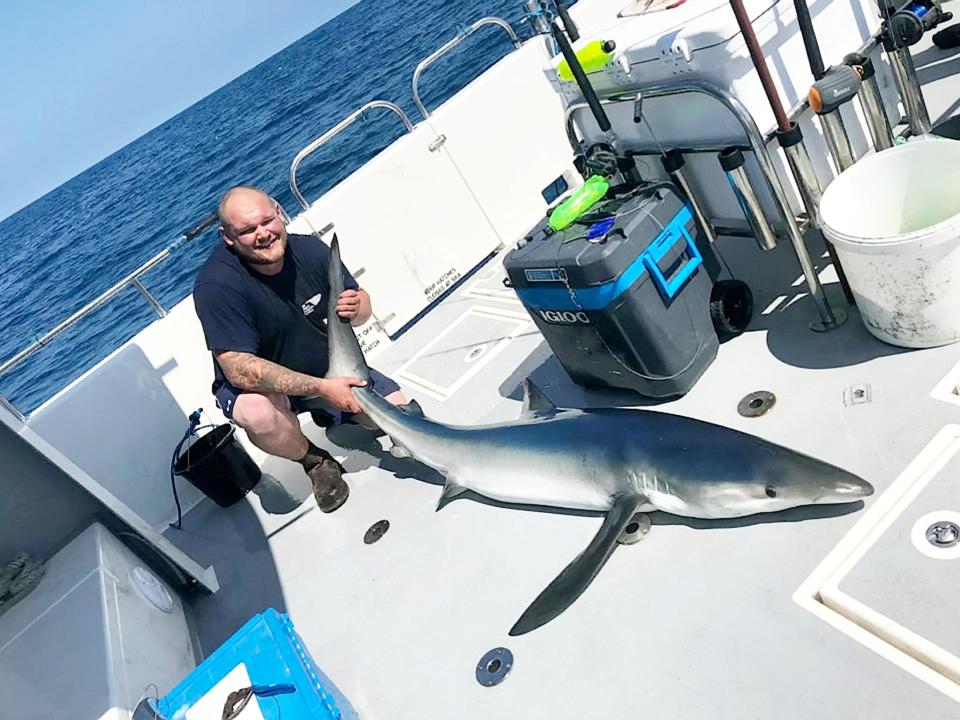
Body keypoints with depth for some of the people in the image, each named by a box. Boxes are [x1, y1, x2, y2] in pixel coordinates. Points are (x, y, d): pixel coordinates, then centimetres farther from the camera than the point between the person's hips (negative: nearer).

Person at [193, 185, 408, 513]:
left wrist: (356, 307, -26)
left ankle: (339, 420, 23)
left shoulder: (309, 249, -13)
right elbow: (240, 371, -32)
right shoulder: (216, 285, -28)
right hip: (255, 385, -4)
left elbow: (362, 310, 0)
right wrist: (322, 388, -35)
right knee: (258, 412, -39)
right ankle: (314, 460, -4)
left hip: (330, 368, 4)